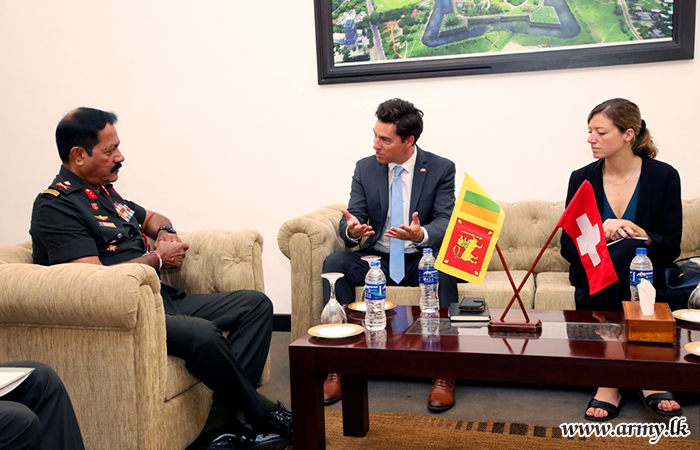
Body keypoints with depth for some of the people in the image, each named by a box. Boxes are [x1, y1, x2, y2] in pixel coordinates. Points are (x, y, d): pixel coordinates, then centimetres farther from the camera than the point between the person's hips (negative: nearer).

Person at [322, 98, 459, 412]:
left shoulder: (441, 169, -3)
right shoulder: (365, 168, 4)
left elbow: (445, 222, -10)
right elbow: (352, 219, 0)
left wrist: (421, 234, -35)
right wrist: (351, 229, -27)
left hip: (421, 259, -2)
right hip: (377, 258, 3)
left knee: (444, 268, -36)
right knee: (334, 263, -25)